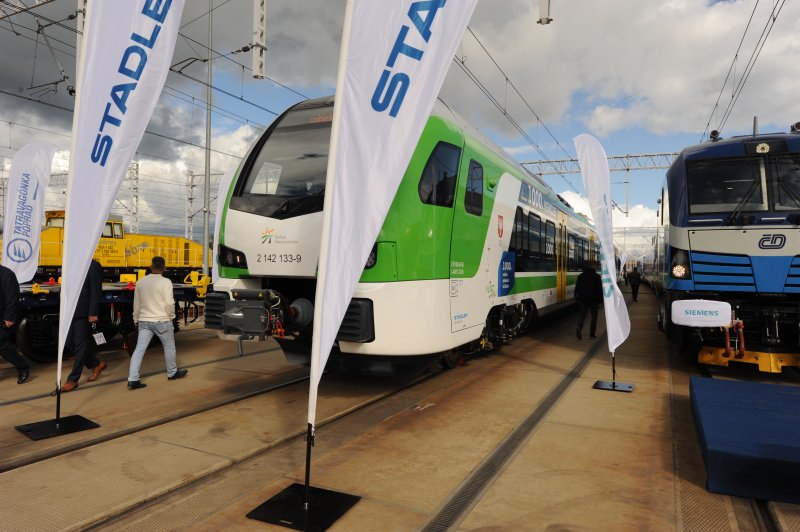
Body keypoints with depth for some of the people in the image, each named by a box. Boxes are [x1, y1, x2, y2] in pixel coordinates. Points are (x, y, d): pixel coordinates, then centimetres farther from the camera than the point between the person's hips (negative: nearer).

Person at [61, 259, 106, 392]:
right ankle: (97, 364, 25)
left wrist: (93, 314, -17)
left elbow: (96, 291, -14)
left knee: (80, 344, 1)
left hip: (84, 313, -8)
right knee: (69, 343, 11)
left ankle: (73, 379, 9)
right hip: (71, 311, 8)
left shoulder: (93, 266, -10)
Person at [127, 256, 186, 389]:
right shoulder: (166, 282, -12)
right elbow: (169, 303, -16)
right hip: (161, 320, -4)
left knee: (139, 349, 2)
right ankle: (172, 373, 28)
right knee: (169, 347, 14)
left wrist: (136, 319, 25)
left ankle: (133, 379, -5)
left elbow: (136, 303, 13)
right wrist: (171, 316, 1)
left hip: (144, 321, 4)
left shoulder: (141, 282, 6)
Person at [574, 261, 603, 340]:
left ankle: (579, 328, -24)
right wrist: (600, 300, -1)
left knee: (582, 314, 3)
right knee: (594, 316, 10)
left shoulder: (581, 276, 4)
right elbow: (600, 289, -7)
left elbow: (577, 288, 6)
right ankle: (592, 333, 10)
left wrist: (577, 298, 11)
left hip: (583, 299, 2)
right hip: (593, 299, -2)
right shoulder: (596, 276, -6)